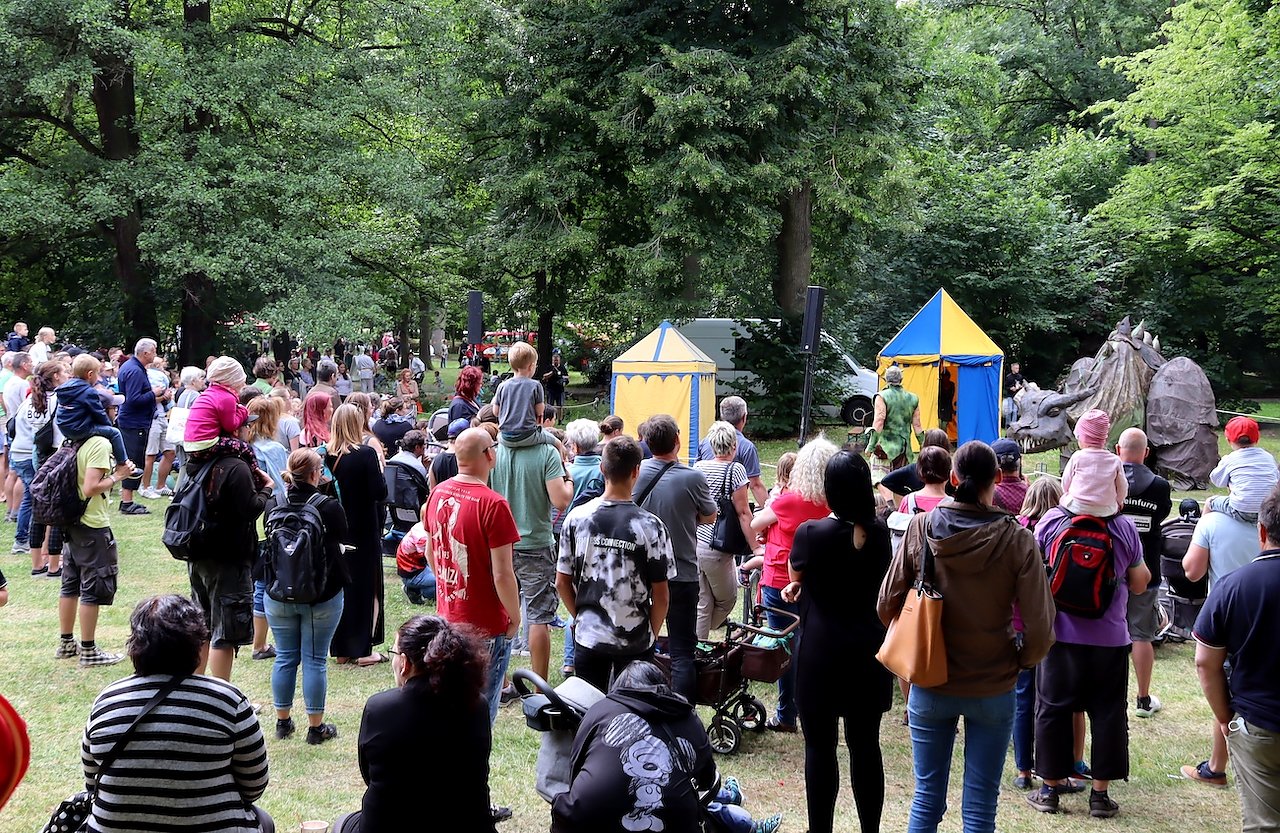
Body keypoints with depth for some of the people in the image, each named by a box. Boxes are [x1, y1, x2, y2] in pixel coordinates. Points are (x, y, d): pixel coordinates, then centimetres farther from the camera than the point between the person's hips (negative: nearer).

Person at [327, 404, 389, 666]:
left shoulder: (328, 456, -1)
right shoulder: (366, 454, -15)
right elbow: (380, 493, -17)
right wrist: (379, 467, -3)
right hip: (364, 532, -5)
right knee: (367, 588, 5)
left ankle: (341, 649, 20)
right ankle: (363, 650, 6)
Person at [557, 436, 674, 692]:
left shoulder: (577, 518, -6)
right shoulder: (650, 526, -13)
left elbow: (562, 582, 0)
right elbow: (660, 595, -9)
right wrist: (652, 633, 7)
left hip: (588, 636, 2)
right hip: (636, 641, -2)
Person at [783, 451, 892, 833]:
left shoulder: (811, 533, -14)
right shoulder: (879, 533, 0)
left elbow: (795, 573, 6)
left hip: (821, 652, -4)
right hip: (869, 650, 4)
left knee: (820, 746, 4)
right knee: (866, 745, 12)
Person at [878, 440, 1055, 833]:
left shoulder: (921, 528, -10)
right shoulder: (1016, 540, -15)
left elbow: (887, 605, -4)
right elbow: (1040, 628, -15)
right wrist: (1020, 660, 5)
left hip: (930, 684, 1)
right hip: (993, 689, -1)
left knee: (926, 798, 14)